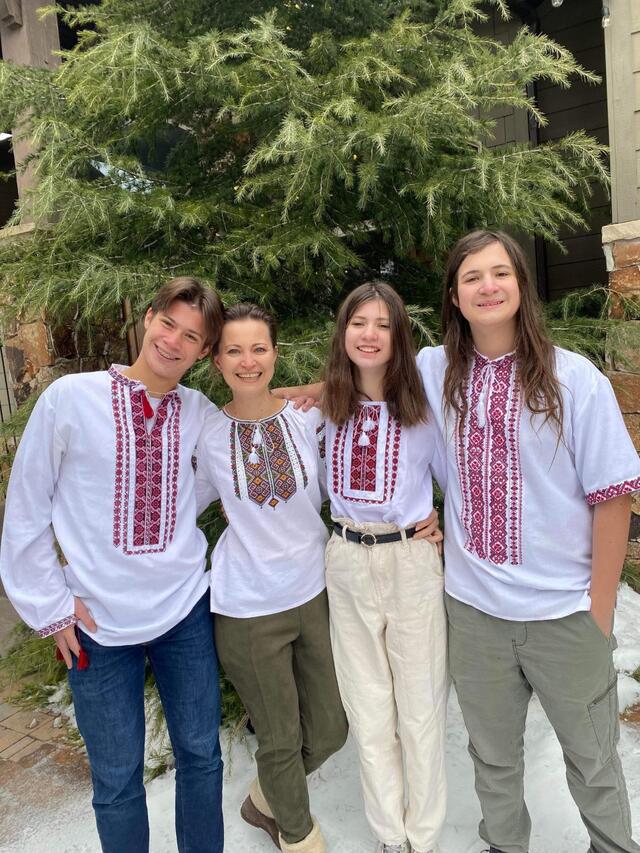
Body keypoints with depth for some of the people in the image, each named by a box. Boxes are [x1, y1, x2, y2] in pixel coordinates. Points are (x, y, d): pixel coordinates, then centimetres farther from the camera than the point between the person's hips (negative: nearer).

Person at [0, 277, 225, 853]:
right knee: (117, 778, 13)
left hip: (186, 610, 3)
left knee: (201, 755, 17)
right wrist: (48, 605, -4)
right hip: (98, 623, -2)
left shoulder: (202, 413, -2)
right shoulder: (69, 398, -10)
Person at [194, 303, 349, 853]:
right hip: (248, 607, -2)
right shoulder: (206, 432, -8)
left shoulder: (309, 416, -7)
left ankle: (264, 801, 49)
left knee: (330, 731, 17)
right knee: (281, 741, 13)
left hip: (314, 593, 3)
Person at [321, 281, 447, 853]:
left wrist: (446, 528, -3)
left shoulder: (422, 405, -7)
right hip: (346, 563, 3)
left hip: (412, 560, -3)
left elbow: (456, 480, 3)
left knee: (420, 708, 9)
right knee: (368, 710, 14)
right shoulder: (328, 407, 2)